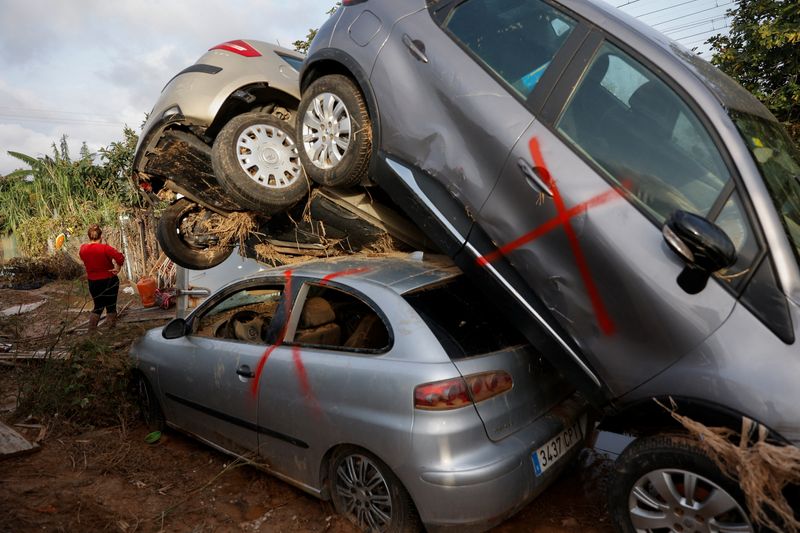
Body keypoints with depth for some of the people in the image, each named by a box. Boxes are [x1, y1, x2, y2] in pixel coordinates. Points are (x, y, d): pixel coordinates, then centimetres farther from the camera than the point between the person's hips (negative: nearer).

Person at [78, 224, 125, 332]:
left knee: (98, 307, 20)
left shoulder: (83, 249, -4)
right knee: (111, 307, 10)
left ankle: (91, 331, 17)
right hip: (109, 281, -4)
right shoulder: (105, 248, -20)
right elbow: (120, 258, -27)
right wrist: (118, 268, -13)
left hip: (93, 283, 4)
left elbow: (86, 262, 9)